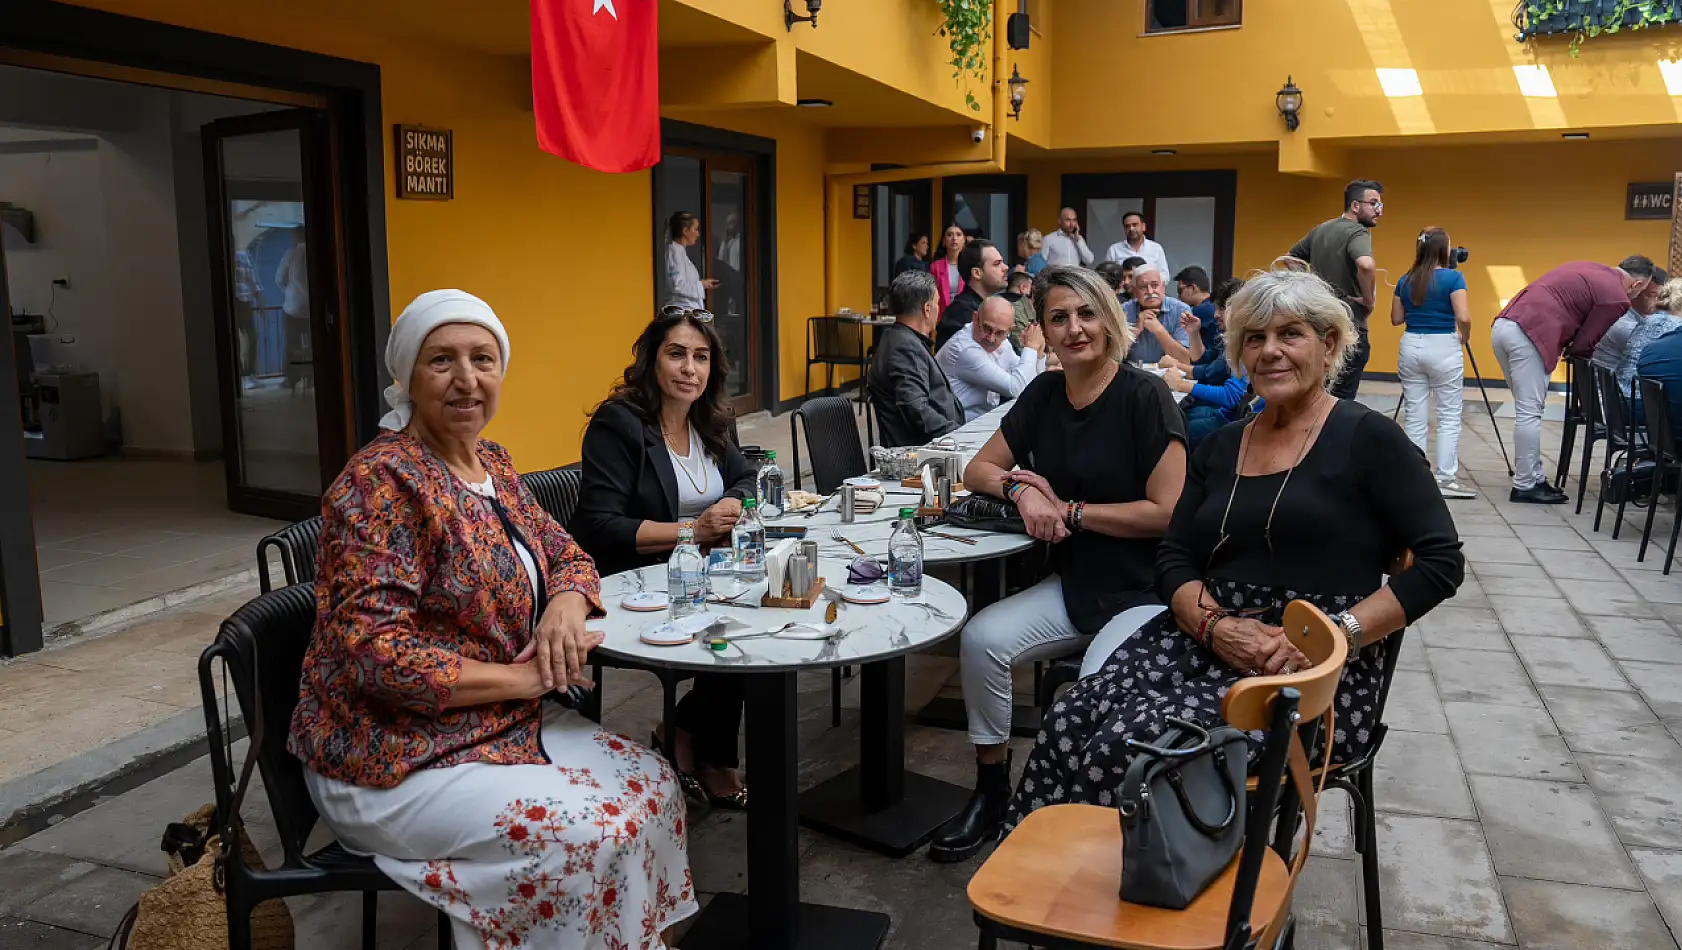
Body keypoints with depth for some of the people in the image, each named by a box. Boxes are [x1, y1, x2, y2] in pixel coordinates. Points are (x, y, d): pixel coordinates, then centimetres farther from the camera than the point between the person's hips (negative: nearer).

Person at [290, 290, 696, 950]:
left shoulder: (493, 463, 7)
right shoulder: (381, 482, -19)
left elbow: (566, 555, 15)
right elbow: (373, 651, -25)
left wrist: (566, 605, -10)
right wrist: (523, 677, -21)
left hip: (503, 724, 8)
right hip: (398, 759, -8)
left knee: (653, 785, -1)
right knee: (595, 833, -20)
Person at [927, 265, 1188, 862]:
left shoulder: (1144, 396, -11)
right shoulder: (1043, 394, 7)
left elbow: (1165, 512, -14)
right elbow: (979, 470, 13)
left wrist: (1070, 509, -12)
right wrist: (1021, 491, -9)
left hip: (1144, 591, -6)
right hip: (1071, 585, 6)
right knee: (982, 639, -16)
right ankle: (991, 793, 3)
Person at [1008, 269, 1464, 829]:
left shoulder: (1367, 439, 1)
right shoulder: (1219, 447, 16)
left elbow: (1441, 562, -6)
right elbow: (1174, 559, 10)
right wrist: (1216, 625, -11)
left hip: (1314, 677, -4)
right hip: (1204, 640, 5)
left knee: (1136, 745, -29)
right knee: (1068, 725, -24)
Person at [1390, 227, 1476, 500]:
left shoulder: (1405, 280, 5)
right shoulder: (1453, 277, -8)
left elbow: (1396, 319, 11)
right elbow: (1464, 317, -16)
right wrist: (1464, 338, 3)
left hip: (1411, 347, 4)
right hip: (1443, 348, -4)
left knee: (1414, 416, 7)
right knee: (1449, 416, 2)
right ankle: (1445, 480, -1)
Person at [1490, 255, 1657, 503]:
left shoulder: (1588, 269, 24)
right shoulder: (1617, 297, 0)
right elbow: (1582, 345, 0)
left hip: (1503, 325, 9)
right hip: (1528, 334, -9)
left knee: (1526, 410, 14)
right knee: (1529, 413, -3)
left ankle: (1534, 478, 20)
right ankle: (1525, 487, 1)